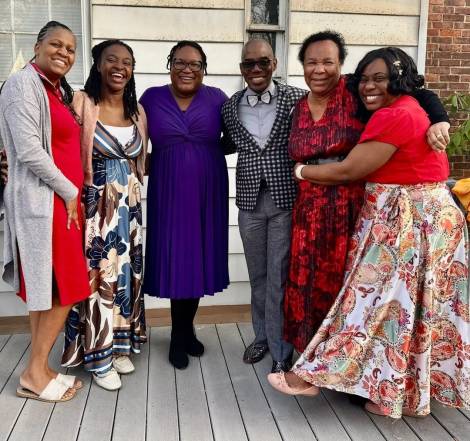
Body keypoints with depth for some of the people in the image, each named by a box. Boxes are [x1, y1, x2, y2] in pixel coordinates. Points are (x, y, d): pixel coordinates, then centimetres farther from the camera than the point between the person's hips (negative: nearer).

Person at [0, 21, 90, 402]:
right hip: (42, 200, -9)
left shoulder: (59, 89, 18)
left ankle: (39, 369, 20)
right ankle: (35, 374, 9)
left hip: (62, 199, 9)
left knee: (48, 290, 10)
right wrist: (69, 192, -11)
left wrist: (73, 192, 10)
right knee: (62, 290, -5)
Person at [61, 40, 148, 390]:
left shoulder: (138, 111, 10)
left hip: (130, 205, 5)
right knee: (98, 274, -2)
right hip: (95, 204, -5)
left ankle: (121, 346, 26)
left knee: (127, 273, 11)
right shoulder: (82, 103, -7)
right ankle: (99, 356, 13)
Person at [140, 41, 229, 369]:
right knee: (174, 260, 2)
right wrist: (163, 162, -3)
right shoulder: (152, 98, 3)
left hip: (207, 193, 1)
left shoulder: (216, 98, 3)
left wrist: (210, 153, -5)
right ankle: (182, 334, 20)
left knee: (197, 259, 8)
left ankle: (184, 331, 26)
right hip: (168, 193, -1)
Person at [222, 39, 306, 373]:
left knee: (279, 278, 2)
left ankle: (281, 351, 17)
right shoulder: (230, 106, 5)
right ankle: (262, 336, 36)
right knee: (258, 276, 17)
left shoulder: (296, 99, -6)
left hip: (286, 199, -3)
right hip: (250, 201, 4)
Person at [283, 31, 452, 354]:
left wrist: (440, 122, -25)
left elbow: (421, 94, -9)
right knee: (310, 286, 10)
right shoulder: (298, 108, 9)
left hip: (353, 209, -4)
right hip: (311, 212, 5)